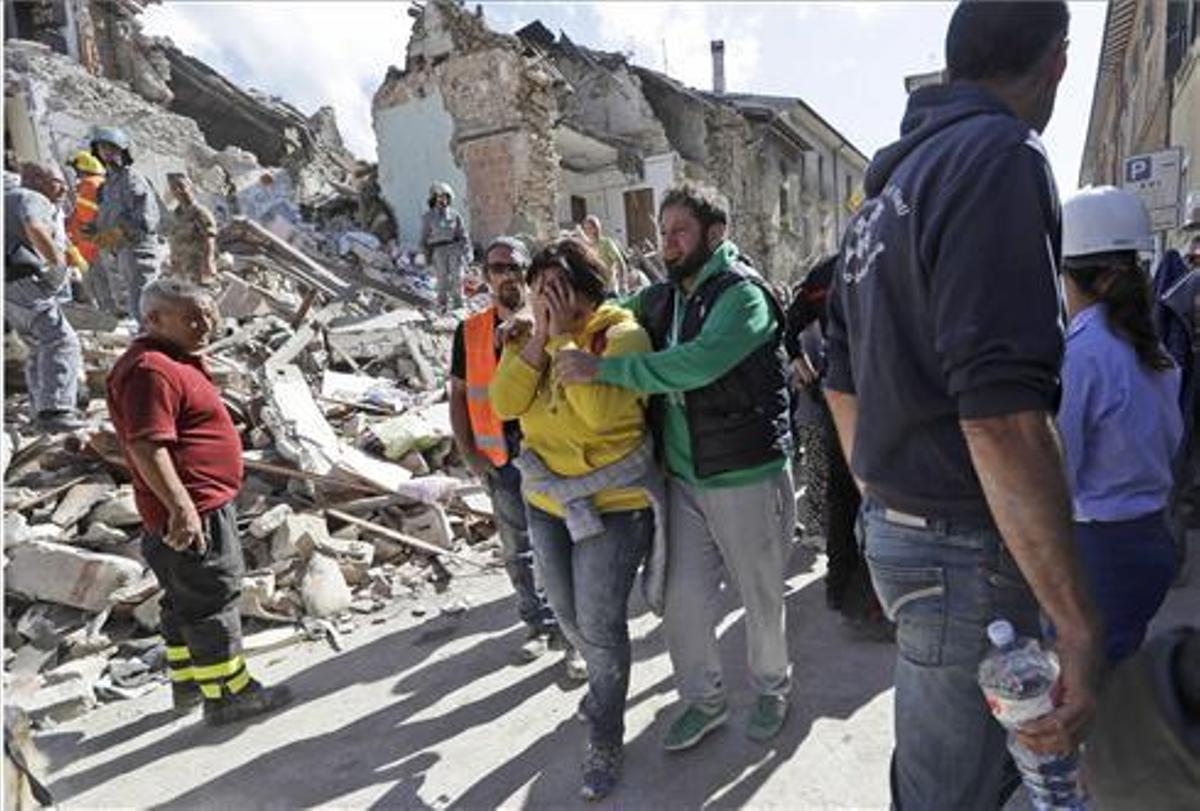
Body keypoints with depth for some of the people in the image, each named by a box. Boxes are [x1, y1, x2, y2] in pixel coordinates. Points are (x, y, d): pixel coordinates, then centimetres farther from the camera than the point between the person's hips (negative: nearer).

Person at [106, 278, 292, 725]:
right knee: (213, 599, -2)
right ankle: (227, 695, 9)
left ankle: (187, 683, 35)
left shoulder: (173, 360, 14)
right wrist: (181, 507, -31)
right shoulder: (150, 370, -20)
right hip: (192, 512, -11)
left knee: (185, 599, 20)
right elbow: (146, 446, -28)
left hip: (203, 503, 11)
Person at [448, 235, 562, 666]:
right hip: (500, 461, 4)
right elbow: (459, 394, 9)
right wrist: (468, 451, 3)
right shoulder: (470, 331, 5)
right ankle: (540, 623, 37)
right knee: (518, 551, 17)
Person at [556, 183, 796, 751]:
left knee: (761, 597, 13)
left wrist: (601, 369, -29)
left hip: (746, 476, -5)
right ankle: (703, 700, 34)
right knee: (682, 599, 10)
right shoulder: (660, 299, 7)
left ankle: (772, 688, 40)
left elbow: (697, 362, -31)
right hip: (682, 477, 6)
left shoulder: (743, 294, -15)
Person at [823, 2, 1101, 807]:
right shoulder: (1000, 156, -16)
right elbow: (1002, 415, -26)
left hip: (897, 528, 9)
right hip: (965, 546, -9)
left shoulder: (885, 191, 13)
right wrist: (1077, 624, -20)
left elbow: (844, 388, 16)